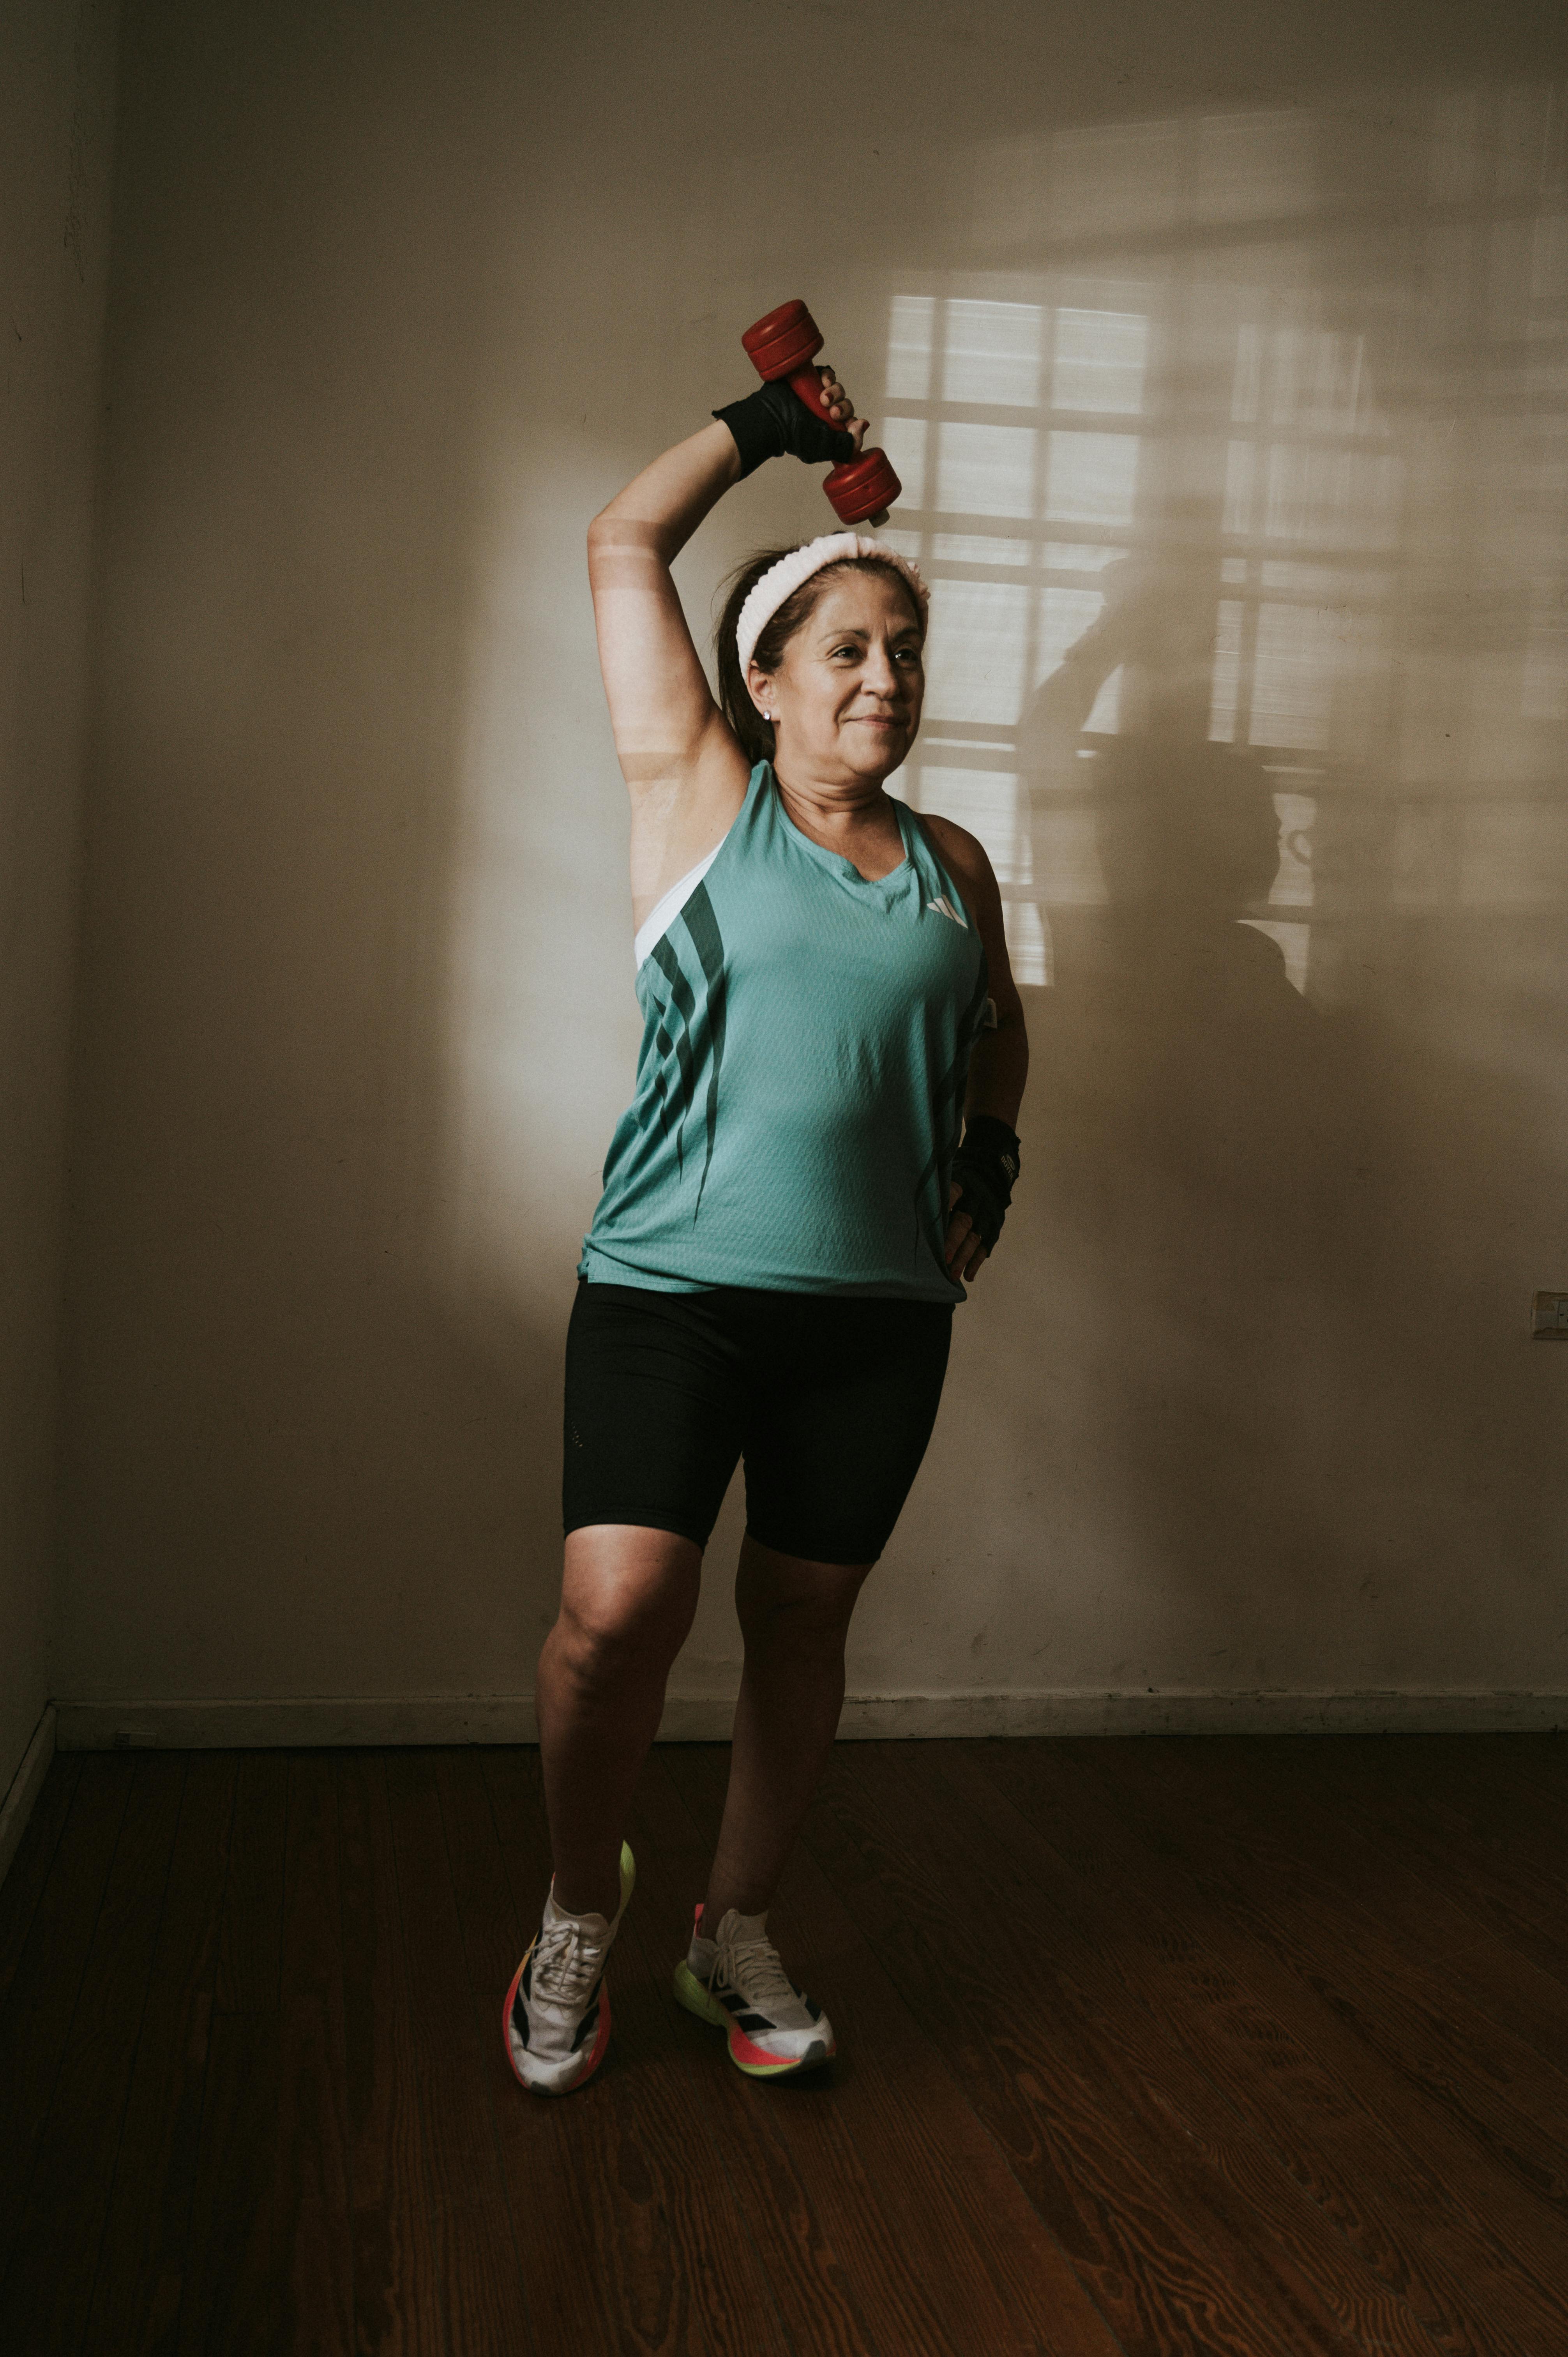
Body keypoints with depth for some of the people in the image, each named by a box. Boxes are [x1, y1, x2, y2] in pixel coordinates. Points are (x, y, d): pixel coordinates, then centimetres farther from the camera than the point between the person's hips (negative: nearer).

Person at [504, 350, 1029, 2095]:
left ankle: (735, 1932, 29)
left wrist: (992, 1159, 17)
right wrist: (770, 425, 14)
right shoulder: (699, 792, 4)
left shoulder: (951, 868, 13)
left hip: (879, 1310, 4)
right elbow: (624, 545, 5)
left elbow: (996, 1023, 31)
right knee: (616, 1613, -15)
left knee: (801, 1621, 9)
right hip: (671, 1284, -3)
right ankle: (580, 1909, 14)